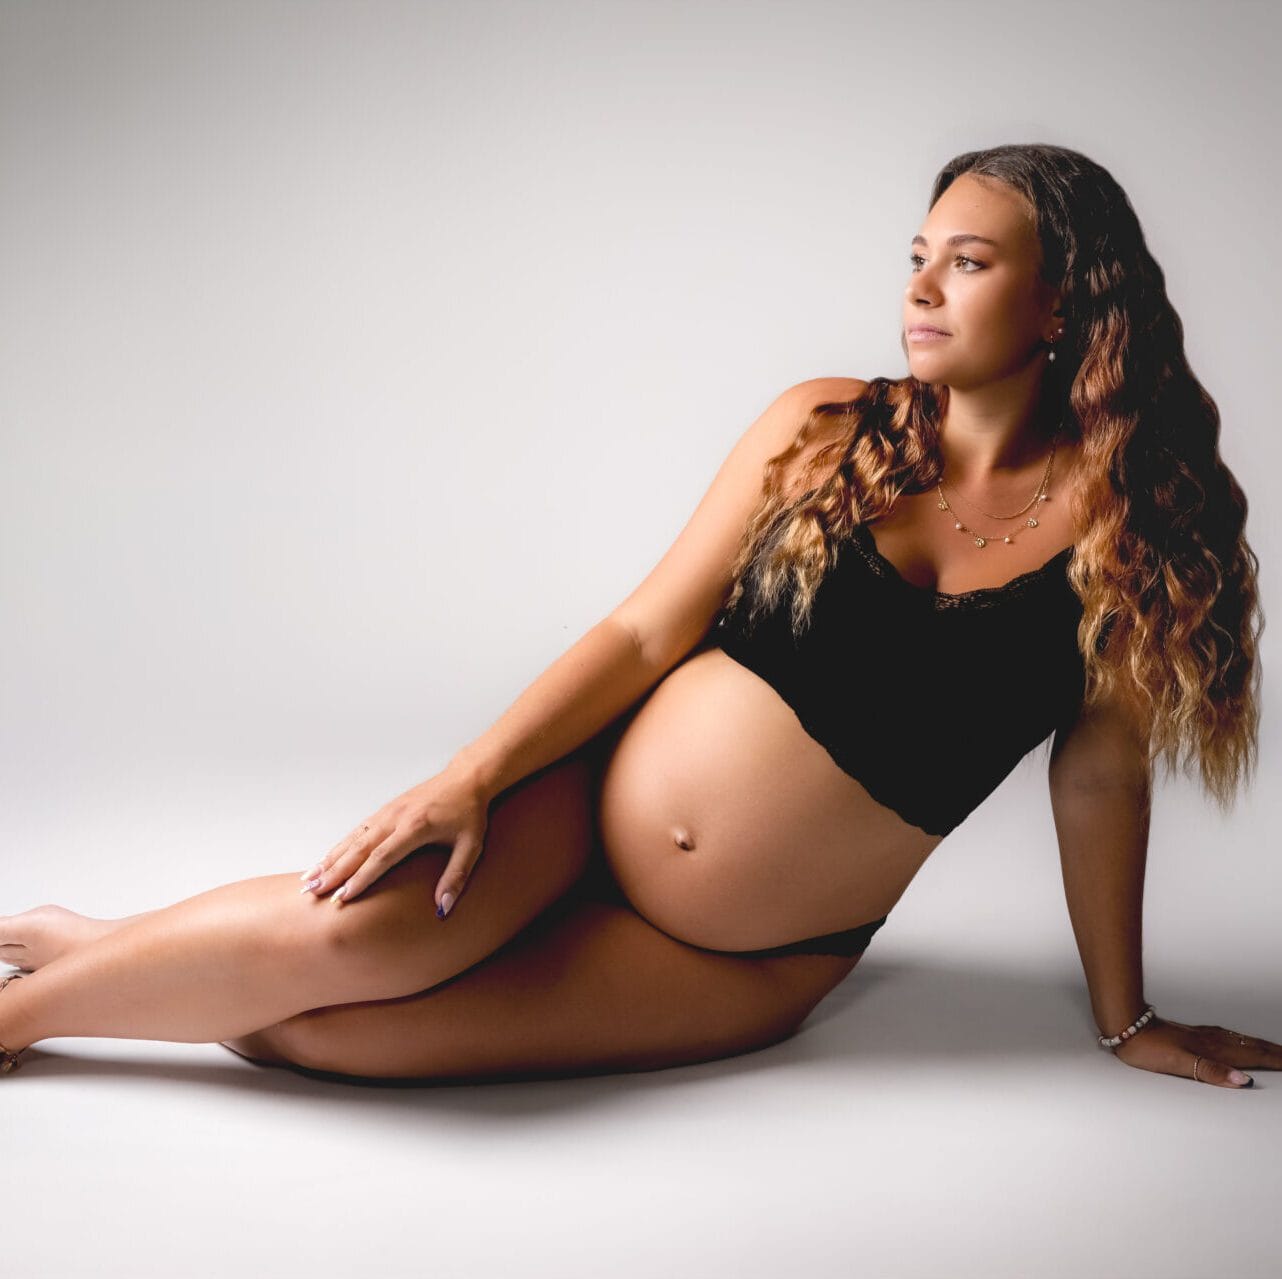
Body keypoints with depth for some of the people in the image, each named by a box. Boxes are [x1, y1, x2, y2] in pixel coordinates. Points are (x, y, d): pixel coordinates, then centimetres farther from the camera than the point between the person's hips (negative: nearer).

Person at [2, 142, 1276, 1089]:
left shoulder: (1123, 525, -7)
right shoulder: (826, 428, -3)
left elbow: (1098, 776, 1)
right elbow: (648, 630, -3)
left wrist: (1124, 1017, 7)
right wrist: (472, 776, -13)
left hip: (741, 969, -1)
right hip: (598, 799, 1)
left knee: (309, 1025, -19)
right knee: (348, 927, -28)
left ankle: (110, 959, 9)